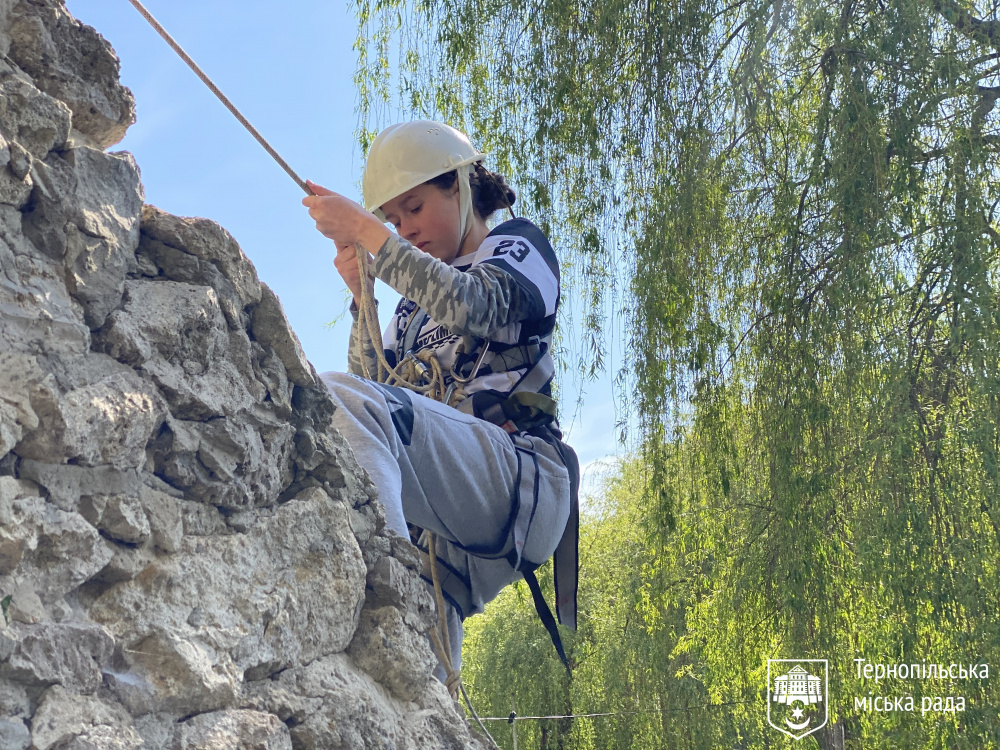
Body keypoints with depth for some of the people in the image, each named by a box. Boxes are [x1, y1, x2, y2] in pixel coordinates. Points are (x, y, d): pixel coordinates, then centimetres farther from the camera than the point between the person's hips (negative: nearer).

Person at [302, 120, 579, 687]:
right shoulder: (417, 304, 31)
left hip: (518, 476, -7)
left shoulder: (519, 245, 14)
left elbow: (476, 307, -11)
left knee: (334, 397, -29)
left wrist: (366, 232, -9)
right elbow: (372, 387, 21)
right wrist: (362, 298, 12)